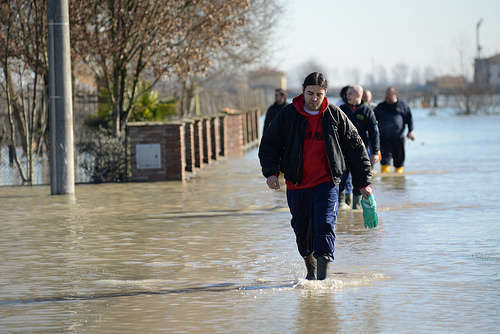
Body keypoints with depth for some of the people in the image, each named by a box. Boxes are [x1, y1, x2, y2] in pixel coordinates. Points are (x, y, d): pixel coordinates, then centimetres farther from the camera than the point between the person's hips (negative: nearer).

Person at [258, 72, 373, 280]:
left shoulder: (335, 116, 1)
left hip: (326, 183, -1)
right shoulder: (288, 115, 0)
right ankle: (310, 269, 33)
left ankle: (322, 277, -17)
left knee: (325, 226, -15)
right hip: (296, 185, 2)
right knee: (302, 231, 10)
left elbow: (356, 148, 8)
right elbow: (268, 144, 6)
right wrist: (271, 172, -10)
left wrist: (363, 182, 7)